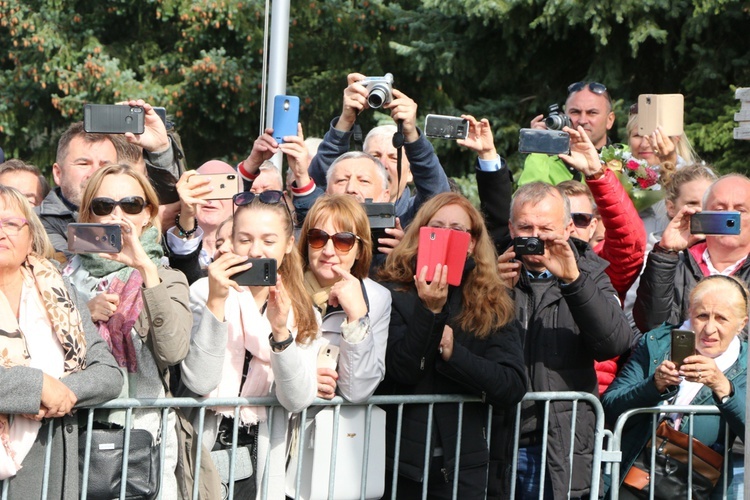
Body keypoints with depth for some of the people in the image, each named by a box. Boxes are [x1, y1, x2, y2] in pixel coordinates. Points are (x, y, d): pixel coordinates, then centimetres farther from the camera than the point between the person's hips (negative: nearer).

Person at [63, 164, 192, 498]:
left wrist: (147, 269, -16)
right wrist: (86, 316, -8)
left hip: (144, 434, -1)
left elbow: (174, 351, -13)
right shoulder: (68, 276, 9)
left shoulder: (167, 279, 6)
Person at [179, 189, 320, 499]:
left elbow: (298, 400, -9)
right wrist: (216, 301, -23)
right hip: (205, 448, -3)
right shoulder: (203, 293, -6)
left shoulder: (303, 313, 4)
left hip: (263, 459, 3)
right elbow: (199, 383, -17)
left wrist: (280, 331, -21)